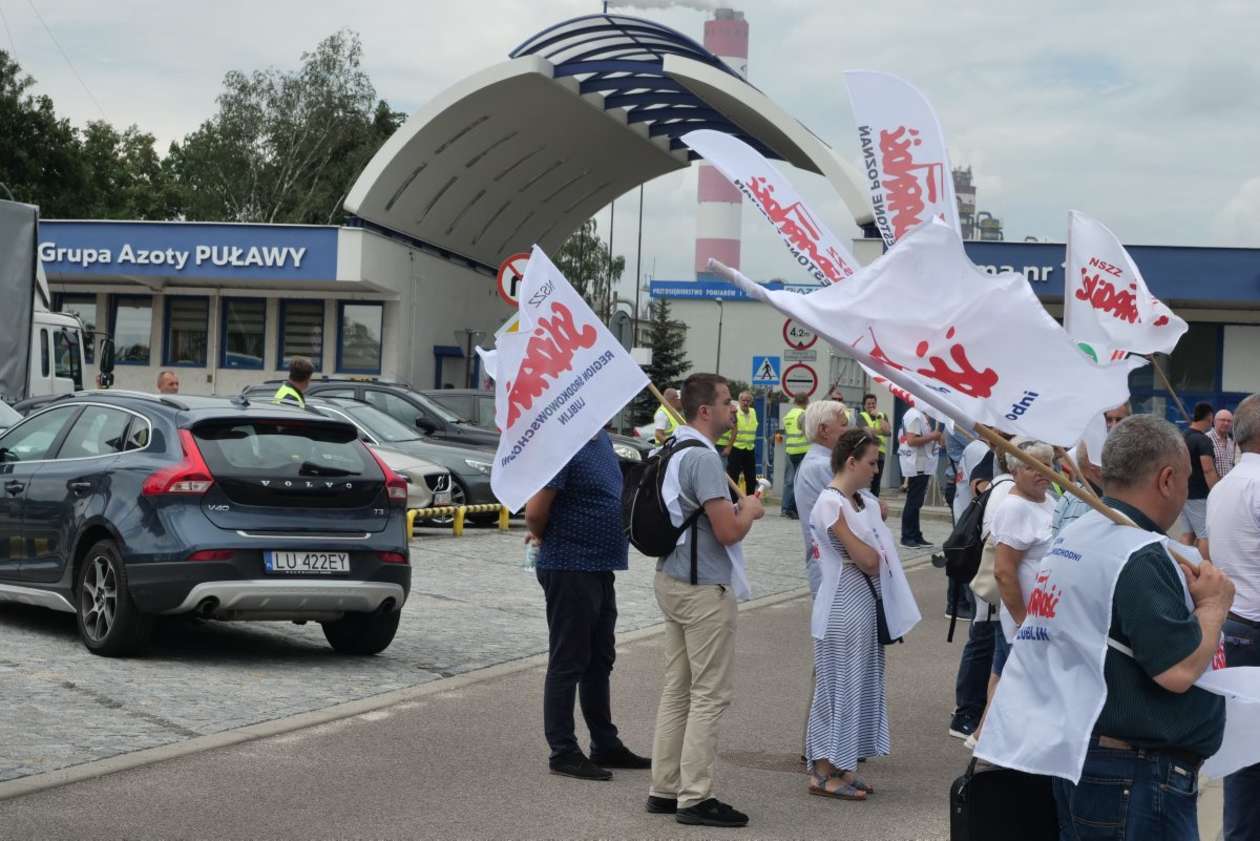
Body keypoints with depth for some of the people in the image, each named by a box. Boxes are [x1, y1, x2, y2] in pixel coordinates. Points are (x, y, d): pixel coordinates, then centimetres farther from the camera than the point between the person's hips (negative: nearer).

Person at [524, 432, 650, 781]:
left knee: (600, 661, 16)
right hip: (571, 569, -9)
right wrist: (544, 538, -1)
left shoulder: (601, 439, 9)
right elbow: (535, 512, -22)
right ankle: (563, 753, 8)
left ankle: (605, 745, 27)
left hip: (600, 567, 9)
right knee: (568, 662, 0)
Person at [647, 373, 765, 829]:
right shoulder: (702, 458, -20)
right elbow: (729, 531, -23)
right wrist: (749, 509, -3)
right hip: (705, 589, -10)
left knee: (677, 689, 14)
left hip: (672, 581, 10)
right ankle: (695, 797, 0)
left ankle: (665, 788, 19)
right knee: (709, 694, -3)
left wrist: (735, 509, 12)